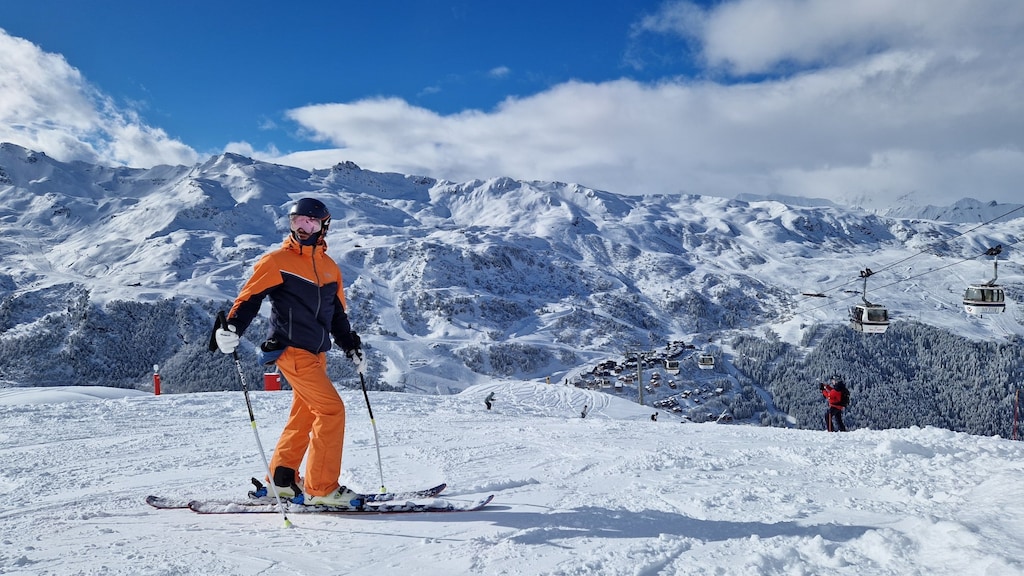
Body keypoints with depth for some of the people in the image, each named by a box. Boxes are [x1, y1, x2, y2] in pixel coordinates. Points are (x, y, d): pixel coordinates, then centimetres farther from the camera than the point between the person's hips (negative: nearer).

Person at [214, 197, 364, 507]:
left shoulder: (330, 267, 15)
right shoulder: (277, 261, -3)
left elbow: (337, 314, 22)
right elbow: (250, 296, -8)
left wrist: (351, 346, 17)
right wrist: (232, 327, -22)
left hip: (316, 353, 8)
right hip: (292, 350, -8)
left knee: (304, 417, 13)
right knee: (331, 410, -13)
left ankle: (280, 479, 25)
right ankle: (321, 488, -8)